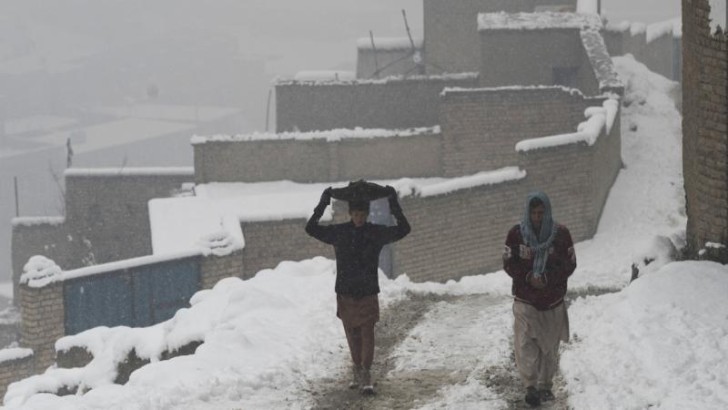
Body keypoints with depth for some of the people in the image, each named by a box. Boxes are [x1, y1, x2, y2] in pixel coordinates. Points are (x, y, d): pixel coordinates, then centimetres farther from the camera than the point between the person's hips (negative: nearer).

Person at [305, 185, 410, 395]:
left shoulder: (376, 233, -2)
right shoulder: (339, 232, 0)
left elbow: (403, 230, -3)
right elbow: (311, 229, 1)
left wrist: (394, 205, -12)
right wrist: (322, 205, -10)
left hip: (368, 293, -1)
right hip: (345, 294, 2)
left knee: (367, 334, -9)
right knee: (352, 335, 9)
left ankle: (366, 377, -11)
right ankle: (357, 373, 21)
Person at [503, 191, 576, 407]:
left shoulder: (561, 234, -6)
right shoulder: (516, 234, -5)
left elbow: (569, 265, -2)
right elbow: (509, 264, -2)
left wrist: (547, 278, -17)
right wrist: (528, 278, -18)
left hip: (553, 300, 1)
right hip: (524, 299, -1)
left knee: (550, 345, 9)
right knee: (525, 343, -13)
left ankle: (545, 386, 23)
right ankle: (531, 386, -10)